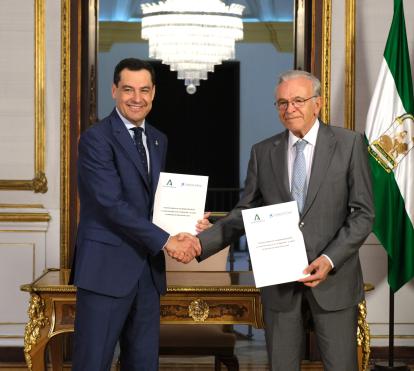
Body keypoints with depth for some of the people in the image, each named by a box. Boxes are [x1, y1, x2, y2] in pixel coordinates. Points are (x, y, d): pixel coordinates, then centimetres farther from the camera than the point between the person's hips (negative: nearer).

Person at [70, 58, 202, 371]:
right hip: (106, 267, -7)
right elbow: (112, 204, -17)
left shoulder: (158, 140, 15)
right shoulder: (96, 138, -9)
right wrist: (166, 241, -17)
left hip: (148, 269, 7)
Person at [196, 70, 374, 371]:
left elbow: (363, 213, -4)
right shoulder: (263, 152, 6)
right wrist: (201, 242, -8)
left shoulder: (350, 144, -2)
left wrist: (329, 260, -15)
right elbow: (245, 213, 7)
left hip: (333, 278, -2)